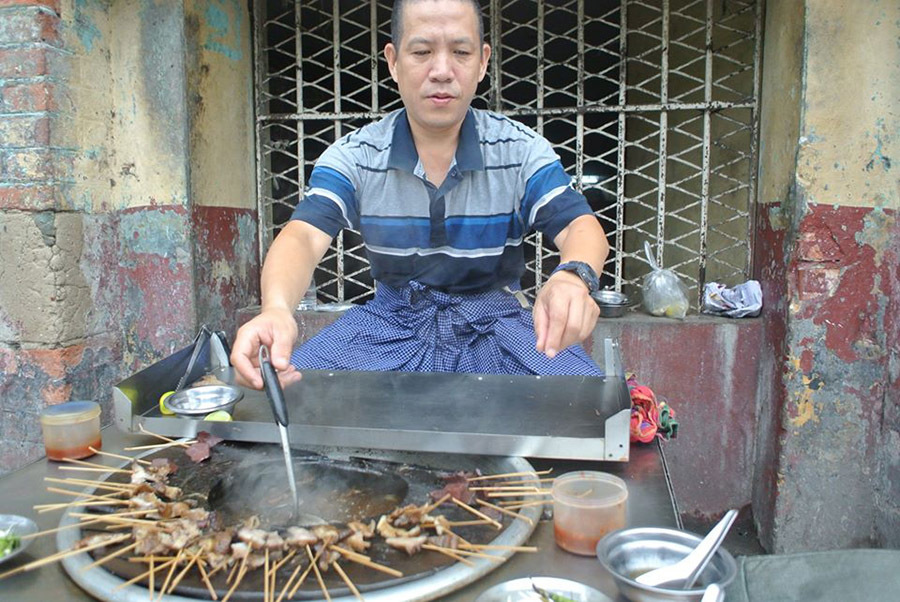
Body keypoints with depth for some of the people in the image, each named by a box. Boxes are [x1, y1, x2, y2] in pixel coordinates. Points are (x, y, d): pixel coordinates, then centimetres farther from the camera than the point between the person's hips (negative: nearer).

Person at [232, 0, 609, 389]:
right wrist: (276, 308, -43)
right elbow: (304, 236, -18)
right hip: (392, 324, 1)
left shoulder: (522, 150, -5)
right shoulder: (353, 156, -5)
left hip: (496, 326, 0)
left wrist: (572, 278, -42)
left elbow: (580, 226, -15)